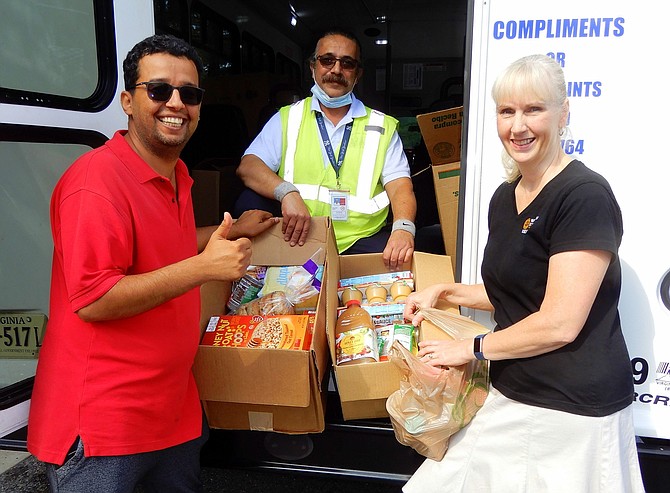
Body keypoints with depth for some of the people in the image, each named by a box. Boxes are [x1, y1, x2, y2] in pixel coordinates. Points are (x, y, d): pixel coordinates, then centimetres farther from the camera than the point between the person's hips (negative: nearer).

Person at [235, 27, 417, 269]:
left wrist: (403, 228, -23)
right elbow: (248, 166, -3)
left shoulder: (382, 127, 12)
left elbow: (399, 185, 0)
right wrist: (287, 192, -24)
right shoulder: (288, 118, 11)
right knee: (251, 200, -24)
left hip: (360, 242, -1)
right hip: (295, 237, 1)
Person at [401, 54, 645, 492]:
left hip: (571, 412, -7)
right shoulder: (504, 197, 7)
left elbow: (560, 323, -21)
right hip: (512, 398, 7)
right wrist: (445, 291, 10)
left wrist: (472, 348, -10)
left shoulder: (586, 196, -17)